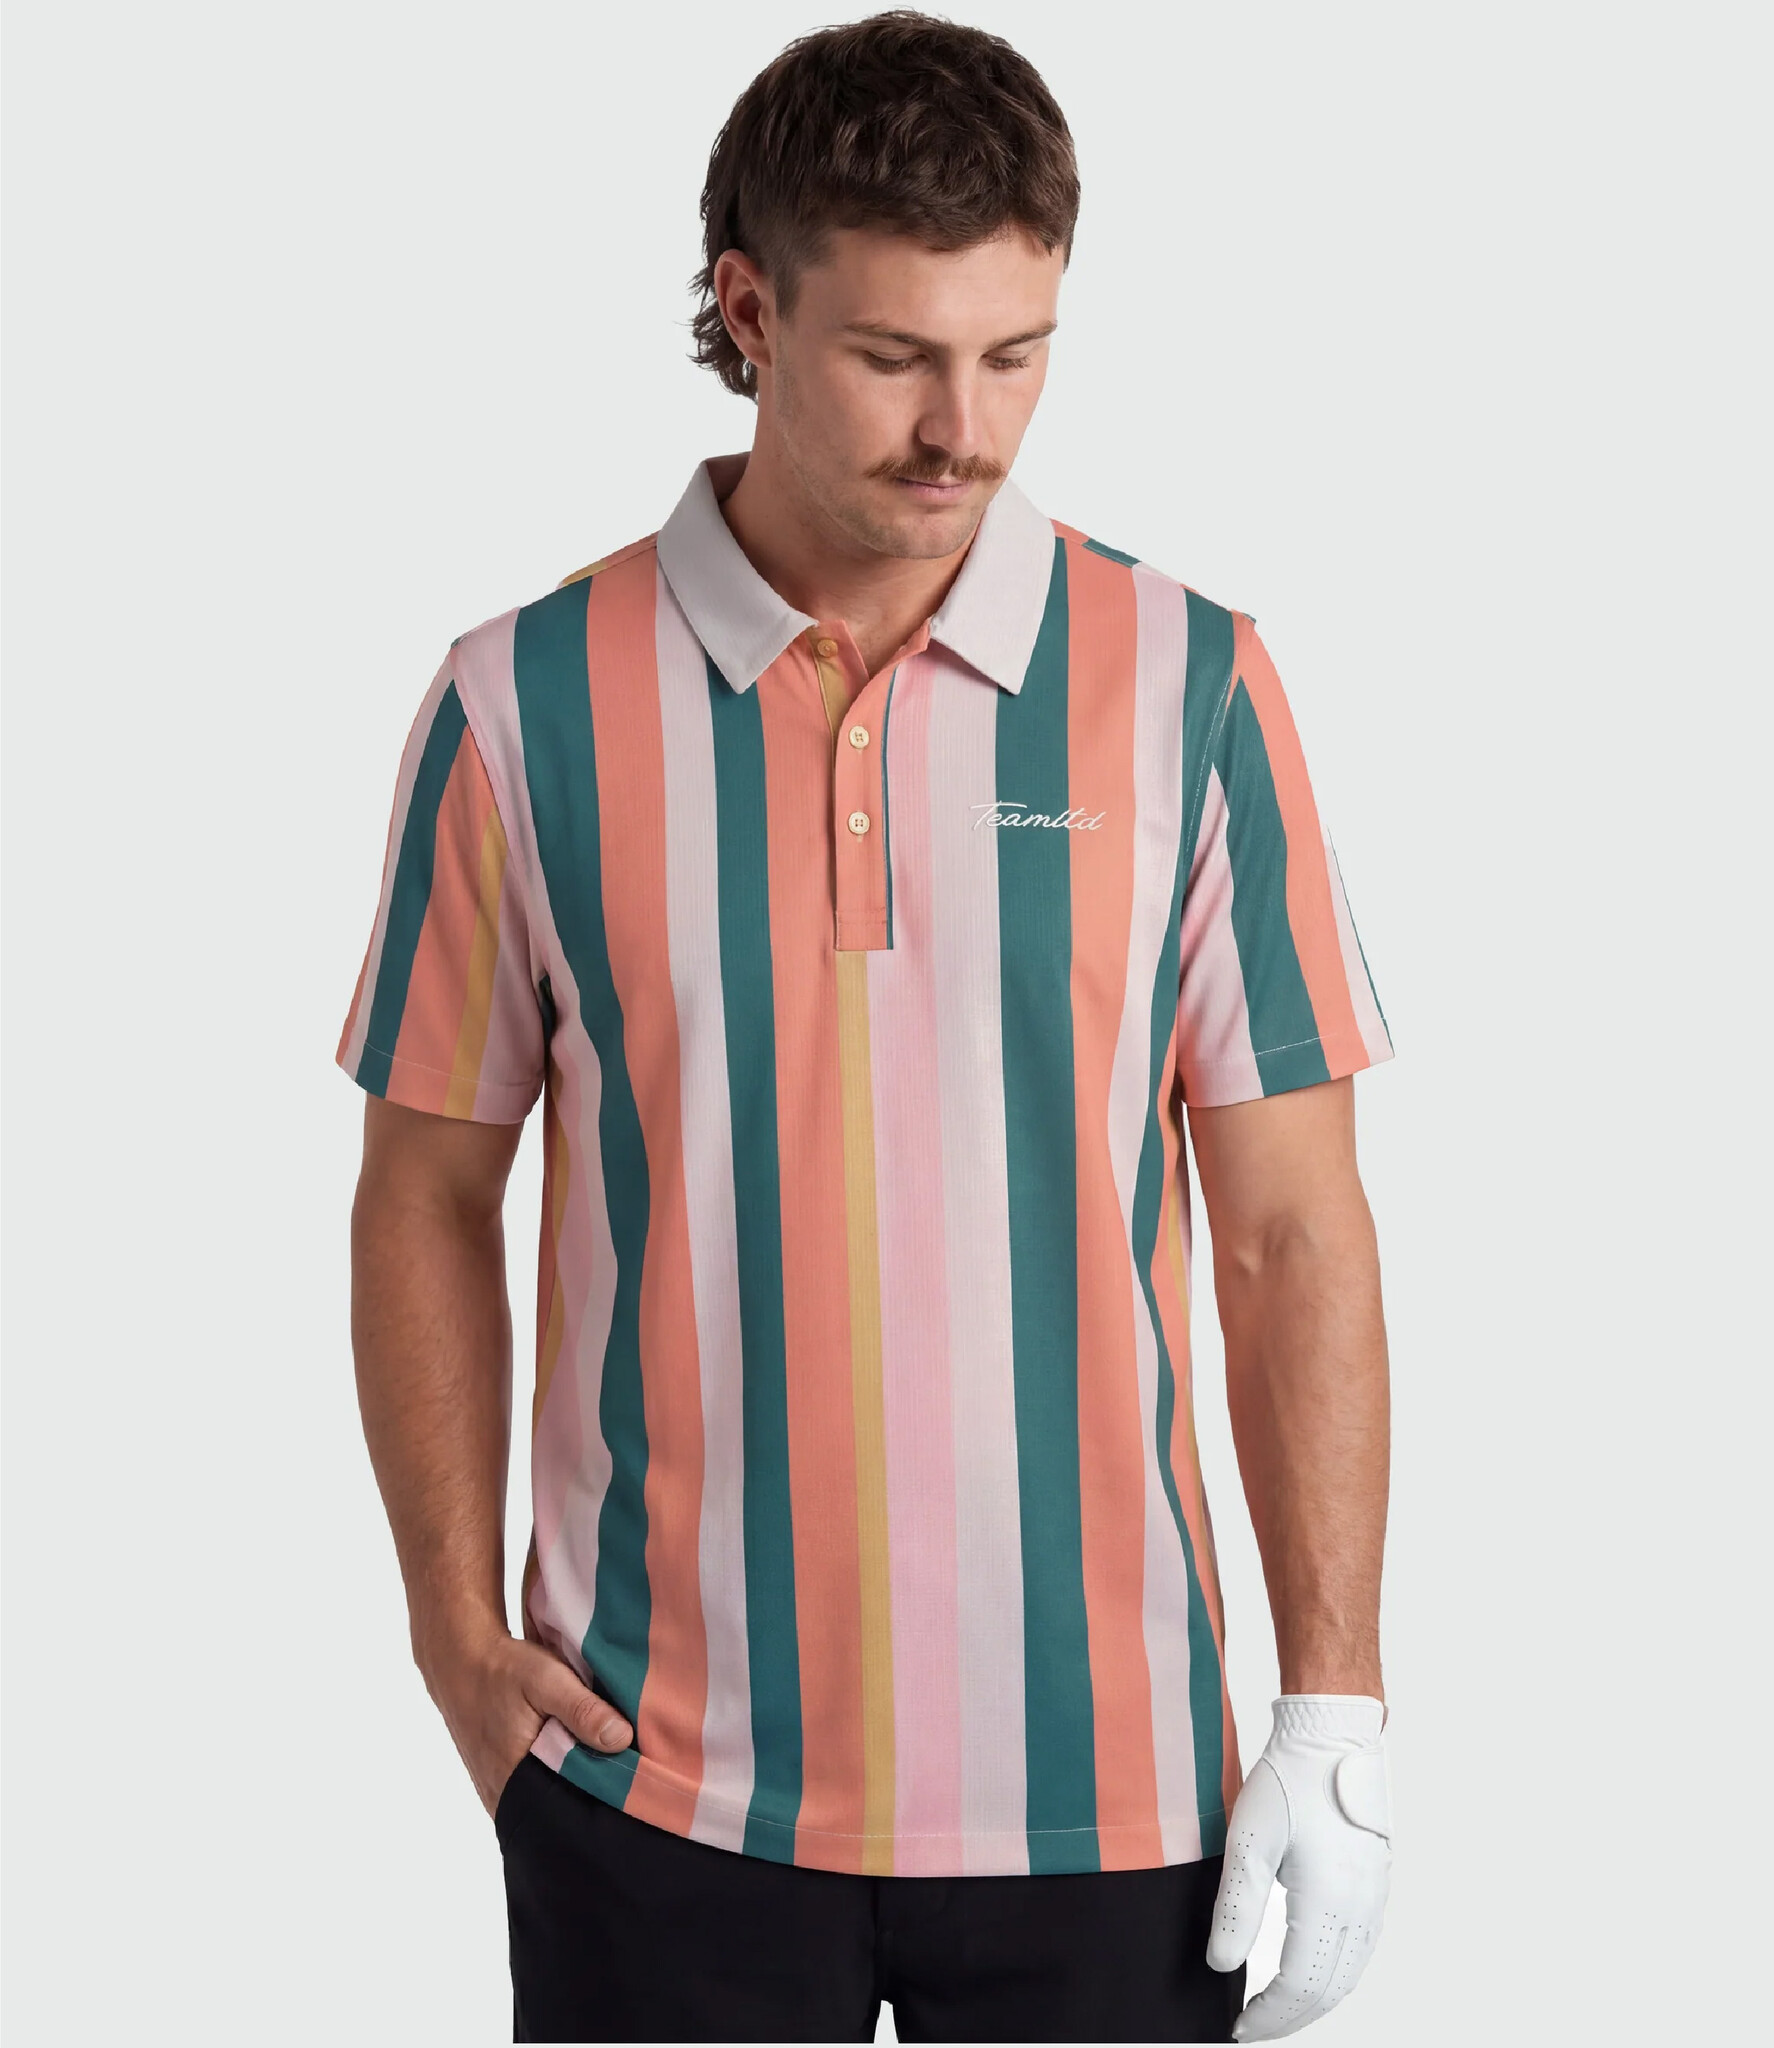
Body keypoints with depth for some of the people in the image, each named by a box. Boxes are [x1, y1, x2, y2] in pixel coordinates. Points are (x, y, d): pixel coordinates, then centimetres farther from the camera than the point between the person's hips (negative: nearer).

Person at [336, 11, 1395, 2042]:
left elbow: (1293, 1229, 0)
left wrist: (1335, 1709, -4)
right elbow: (427, 1193, 7)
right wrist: (458, 1637, 0)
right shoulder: (528, 706, -2)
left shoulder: (1186, 684, -2)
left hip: (1092, 1776, 0)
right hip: (662, 1778, 0)